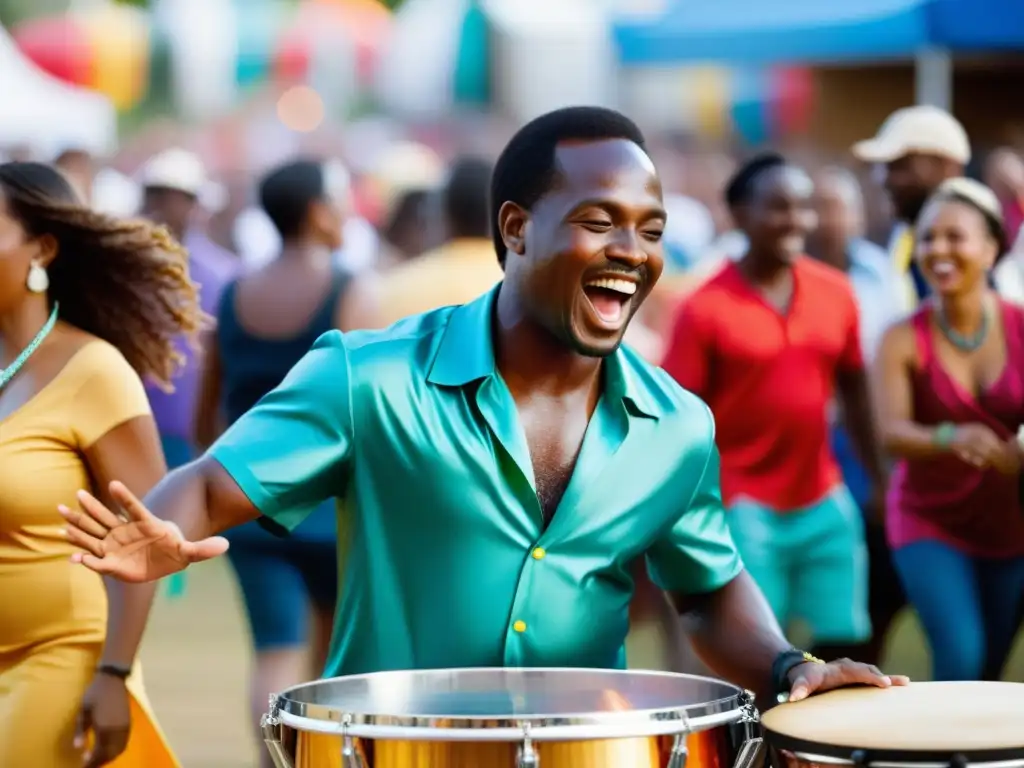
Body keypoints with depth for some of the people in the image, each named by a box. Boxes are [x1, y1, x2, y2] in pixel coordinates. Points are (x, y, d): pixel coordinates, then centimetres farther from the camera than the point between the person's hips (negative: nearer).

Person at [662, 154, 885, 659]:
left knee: (843, 645, 8)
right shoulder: (706, 309, -11)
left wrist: (879, 479, 14)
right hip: (745, 509, -5)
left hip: (826, 505, 5)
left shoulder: (836, 294, 3)